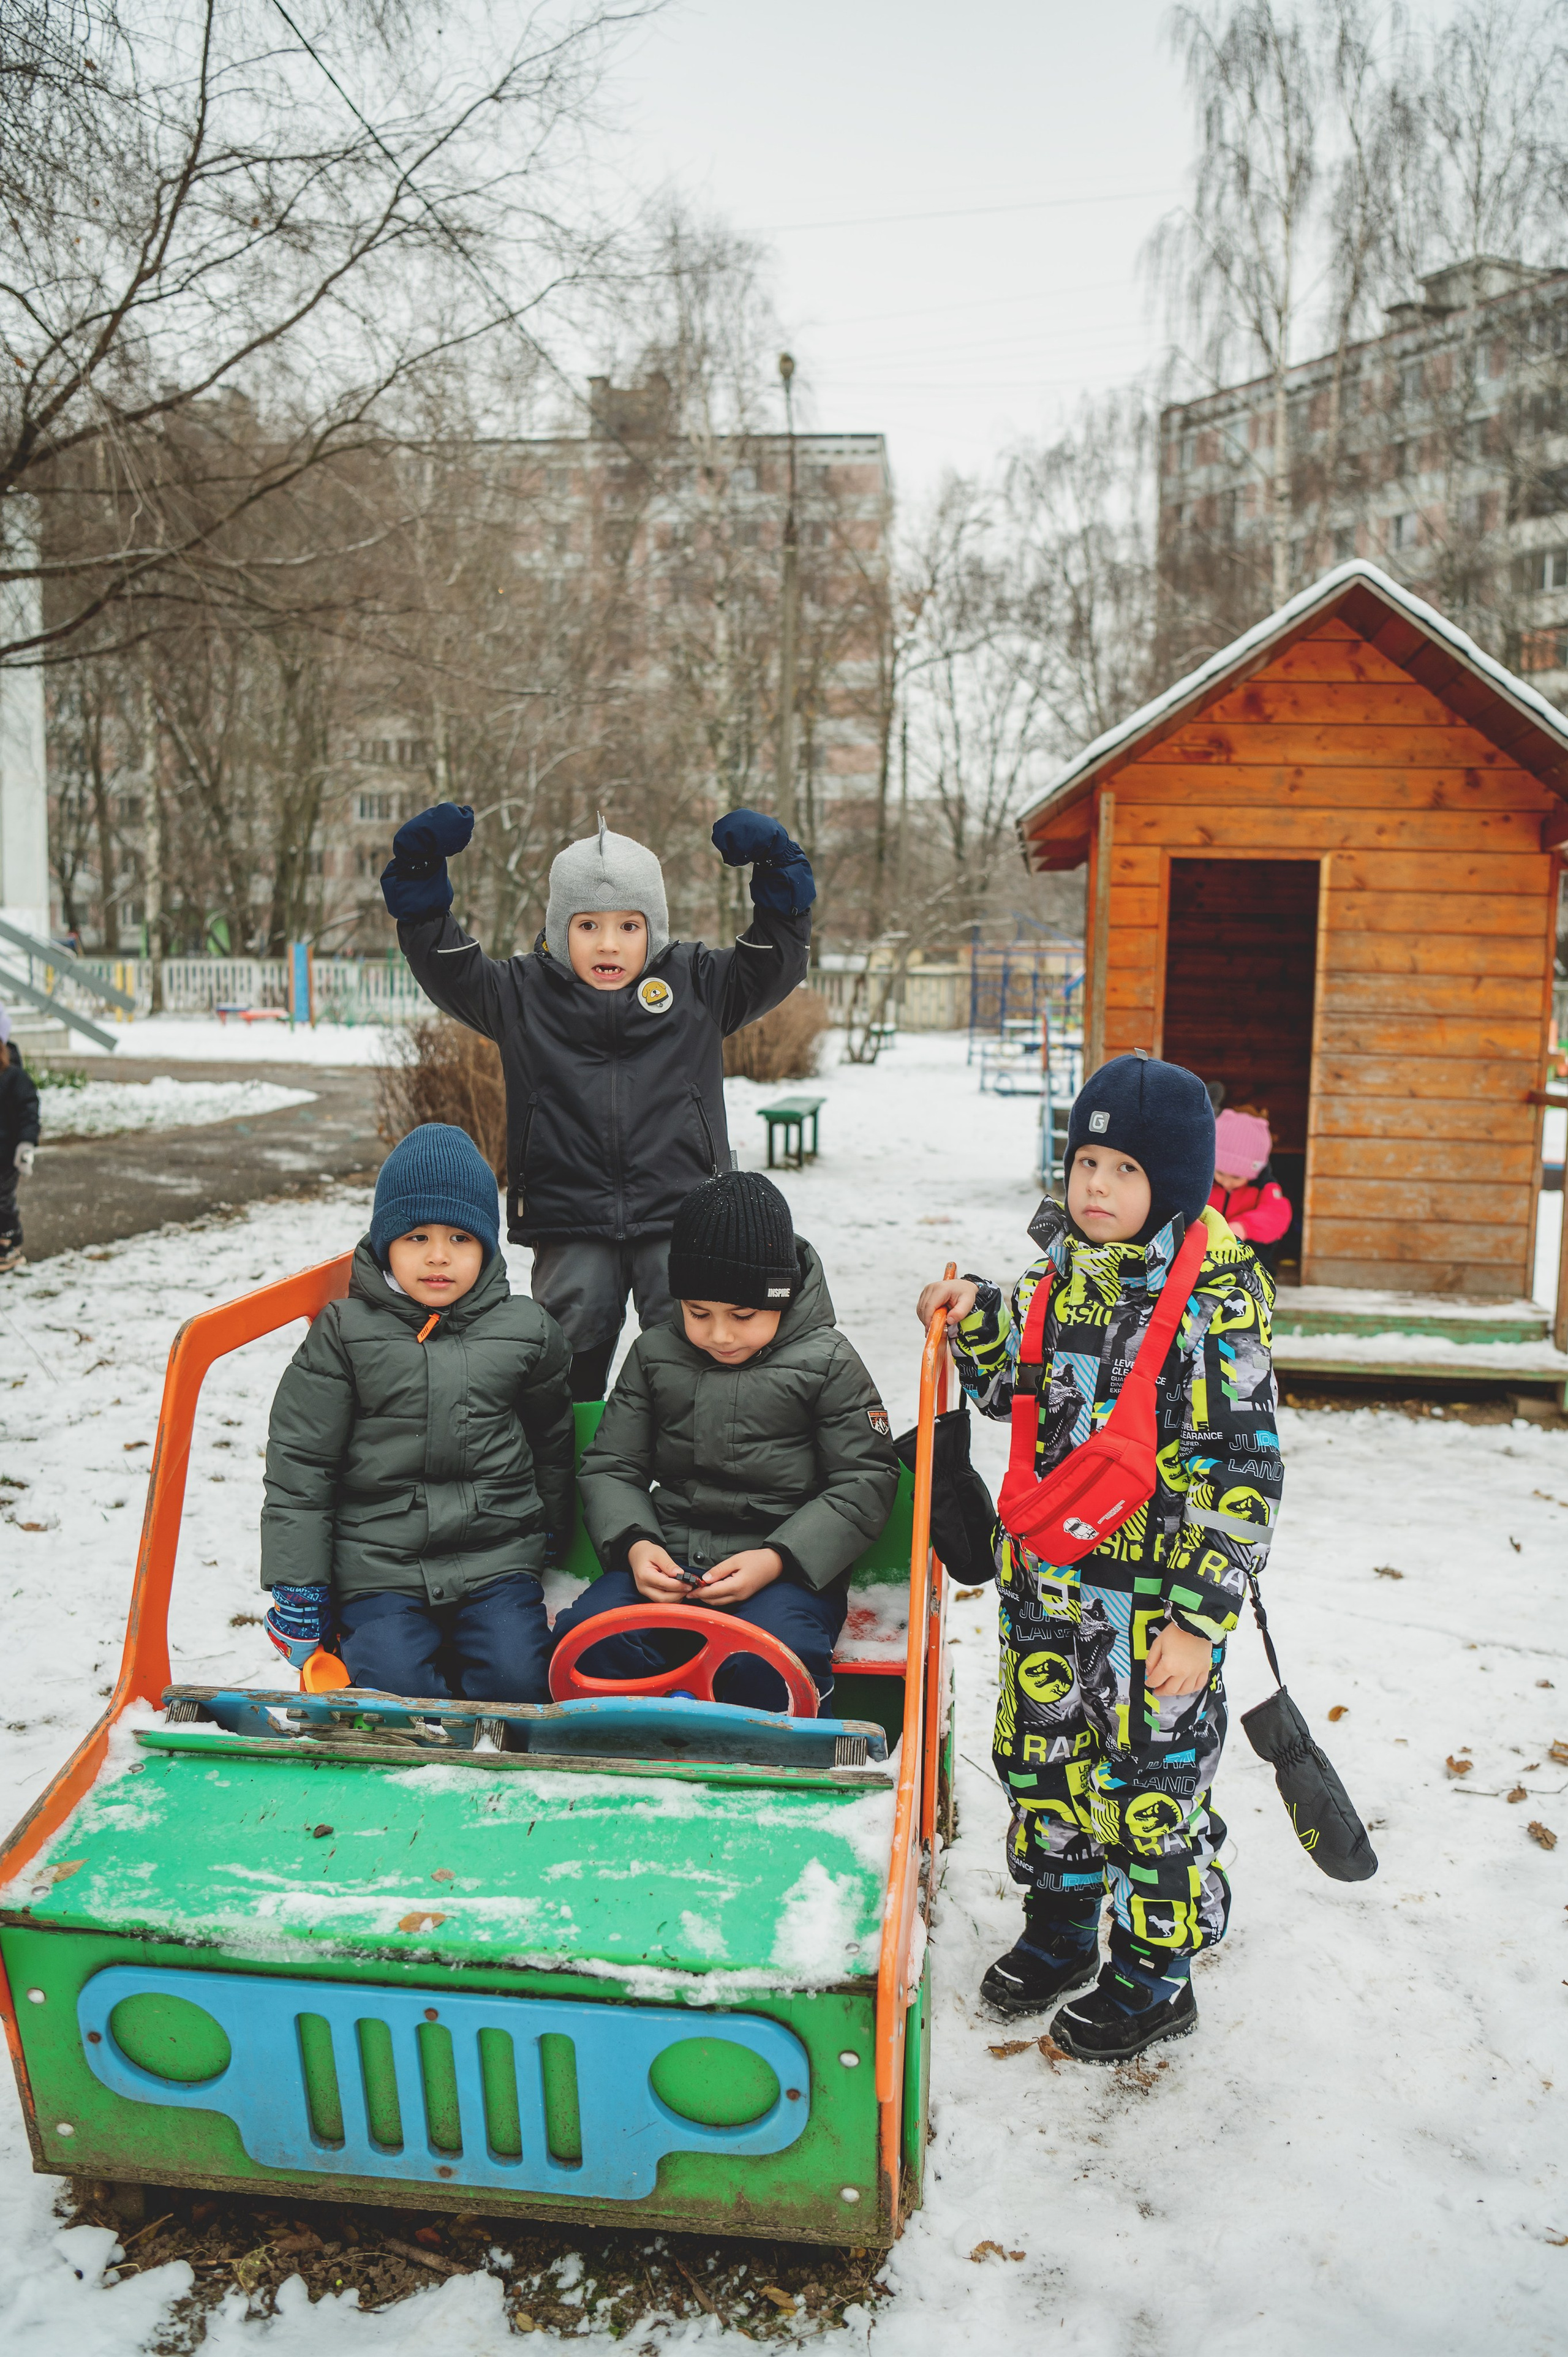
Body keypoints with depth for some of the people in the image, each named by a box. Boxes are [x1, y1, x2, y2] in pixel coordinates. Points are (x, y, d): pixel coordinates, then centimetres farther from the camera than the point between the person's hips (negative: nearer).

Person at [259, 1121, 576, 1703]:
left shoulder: (527, 1332, 5)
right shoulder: (344, 1334, -1)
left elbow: (552, 1438, 21)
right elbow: (298, 1463, 1)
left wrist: (552, 1532, 28)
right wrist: (296, 1586, -2)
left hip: (496, 1552, 2)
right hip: (377, 1563, -1)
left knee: (517, 1677, -19)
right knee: (394, 1684, -24)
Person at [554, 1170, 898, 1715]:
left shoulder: (826, 1360, -2)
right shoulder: (653, 1354, 8)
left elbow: (865, 1483, -2)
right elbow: (609, 1466, 13)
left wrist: (777, 1559, -15)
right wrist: (633, 1543, -9)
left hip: (789, 1568, -3)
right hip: (667, 1562, 3)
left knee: (771, 1660, -34)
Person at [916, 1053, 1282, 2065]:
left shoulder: (1216, 1297, -17)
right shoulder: (1060, 1270, 2)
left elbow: (1241, 1471, -17)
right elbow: (1014, 1393, 16)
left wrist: (1200, 1616, -18)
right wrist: (979, 1322, -3)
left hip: (1157, 1591, -6)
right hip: (1047, 1577, 6)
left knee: (1151, 1780, 8)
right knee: (1041, 1751, 19)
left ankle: (1155, 1975, 30)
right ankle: (1061, 1925, 42)